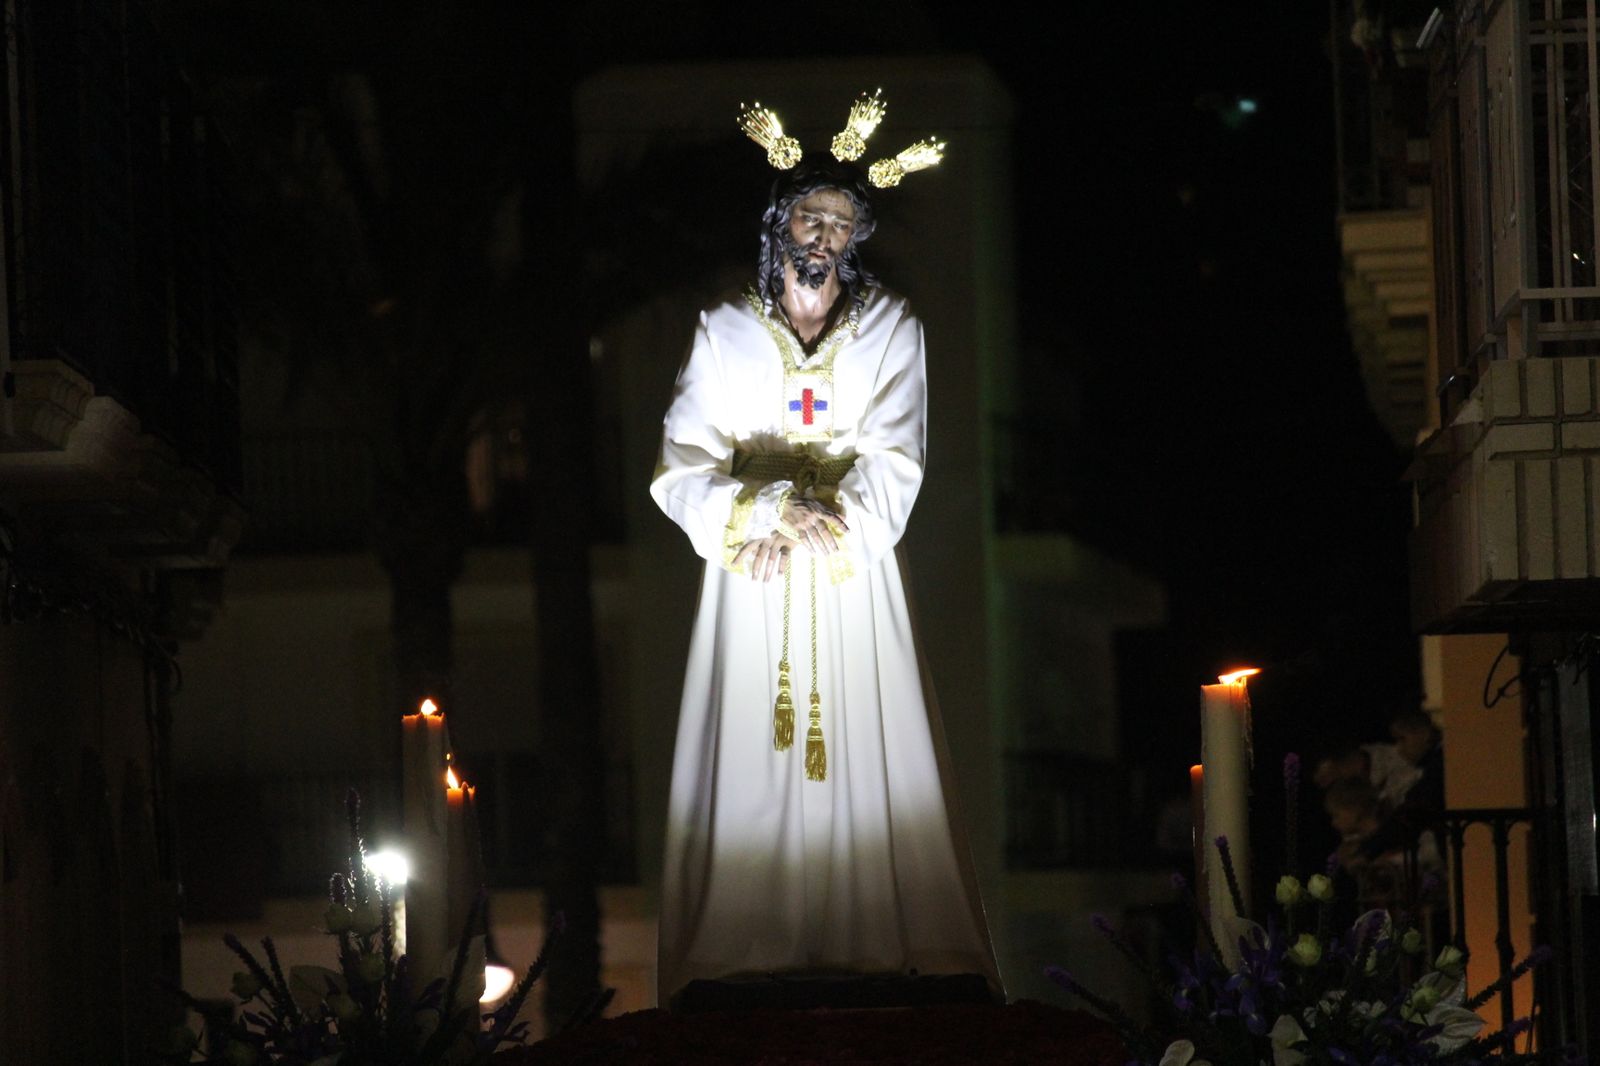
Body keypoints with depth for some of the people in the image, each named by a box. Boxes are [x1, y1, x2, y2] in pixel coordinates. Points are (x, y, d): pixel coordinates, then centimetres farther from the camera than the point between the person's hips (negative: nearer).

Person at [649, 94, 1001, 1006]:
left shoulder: (890, 330, 7)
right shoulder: (725, 333, 7)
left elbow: (894, 471, -2)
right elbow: (681, 473, -2)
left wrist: (813, 523, -16)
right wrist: (769, 509, -18)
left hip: (854, 585, 0)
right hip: (751, 590, 0)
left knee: (865, 761, -7)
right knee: (753, 765, -6)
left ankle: (881, 948, -8)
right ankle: (752, 951, -8)